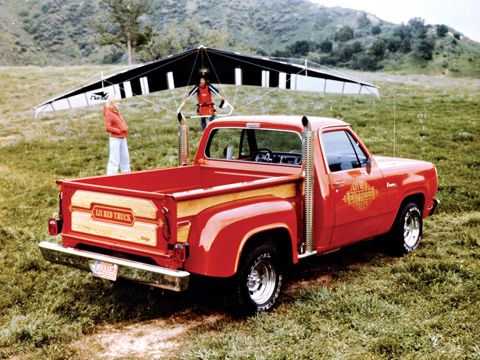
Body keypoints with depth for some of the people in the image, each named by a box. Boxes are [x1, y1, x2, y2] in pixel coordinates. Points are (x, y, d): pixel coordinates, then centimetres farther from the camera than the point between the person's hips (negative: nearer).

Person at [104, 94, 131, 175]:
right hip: (115, 139, -9)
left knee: (125, 158, 15)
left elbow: (122, 123, 24)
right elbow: (108, 128, -18)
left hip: (123, 138, 9)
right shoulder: (108, 114, -11)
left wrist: (125, 129, 4)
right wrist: (119, 131, -16)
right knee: (114, 159, -9)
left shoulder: (117, 112, 14)